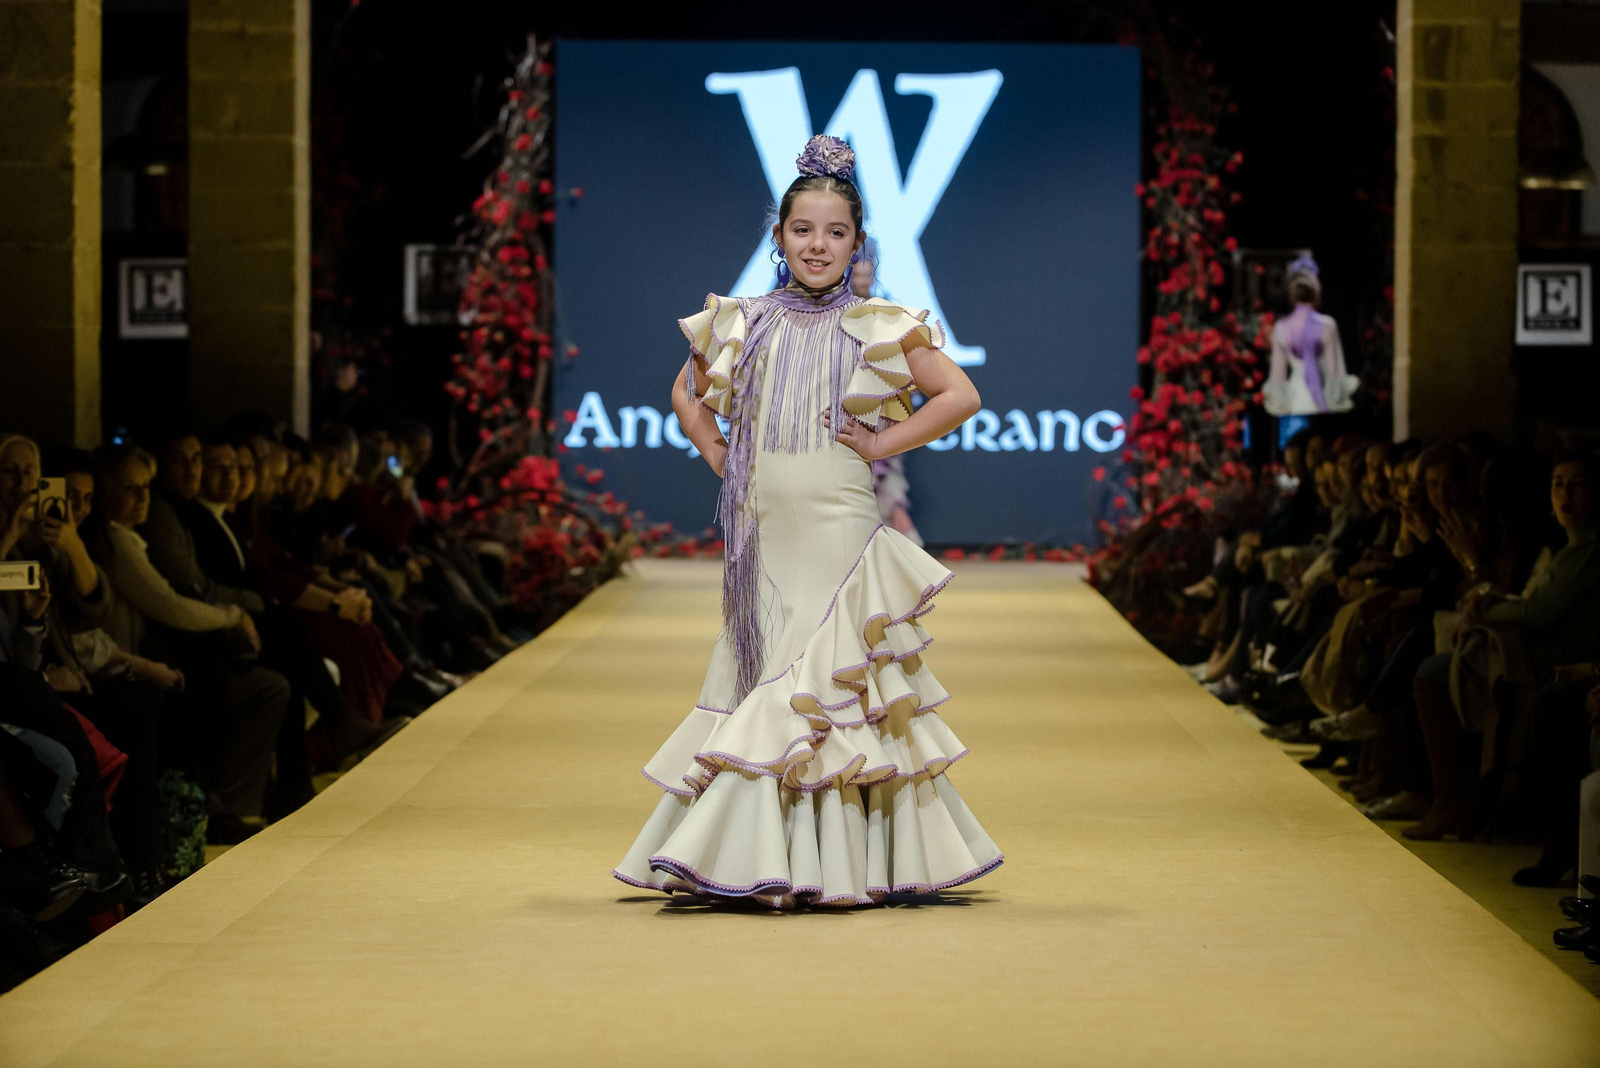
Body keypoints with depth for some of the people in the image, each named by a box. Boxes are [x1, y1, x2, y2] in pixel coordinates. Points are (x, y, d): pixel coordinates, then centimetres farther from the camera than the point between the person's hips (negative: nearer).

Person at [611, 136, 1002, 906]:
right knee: (757, 679, 4)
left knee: (824, 686, -8)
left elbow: (961, 396, -1)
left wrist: (883, 443, -5)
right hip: (761, 533, 4)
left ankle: (835, 864, -5)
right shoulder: (743, 323, 11)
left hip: (837, 531, -4)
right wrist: (717, 455, 10)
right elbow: (687, 392, 25)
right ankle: (758, 857, 9)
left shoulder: (877, 327, 1)